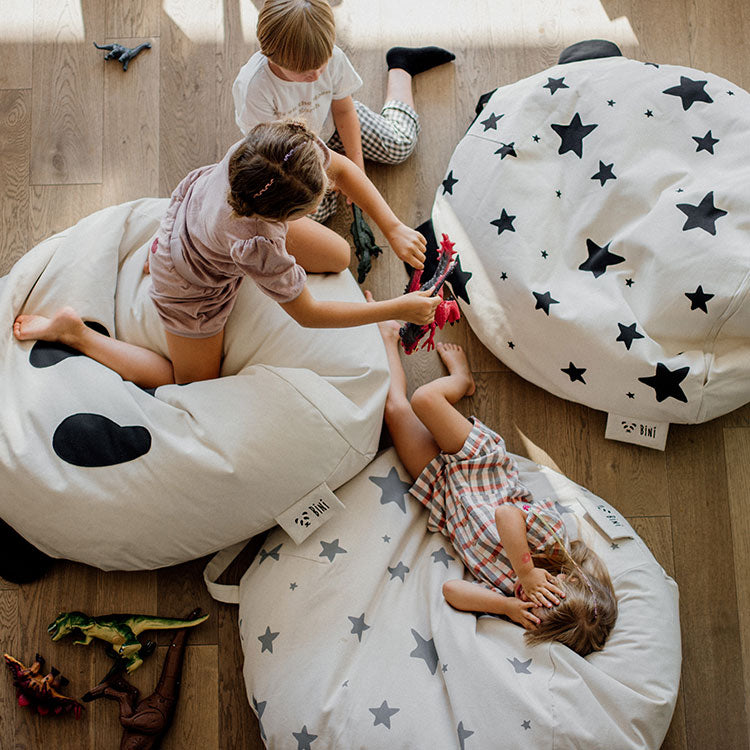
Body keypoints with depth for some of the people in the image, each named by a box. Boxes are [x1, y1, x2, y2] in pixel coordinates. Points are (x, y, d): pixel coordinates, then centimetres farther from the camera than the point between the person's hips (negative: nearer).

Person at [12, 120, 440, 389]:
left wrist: (393, 229, -23)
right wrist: (398, 309, -30)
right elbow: (308, 314, -31)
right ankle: (74, 333, 16)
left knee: (339, 257, 19)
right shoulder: (257, 246, -47)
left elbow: (342, 168, -15)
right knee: (195, 384, 14)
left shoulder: (282, 147, -35)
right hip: (193, 284, -6)